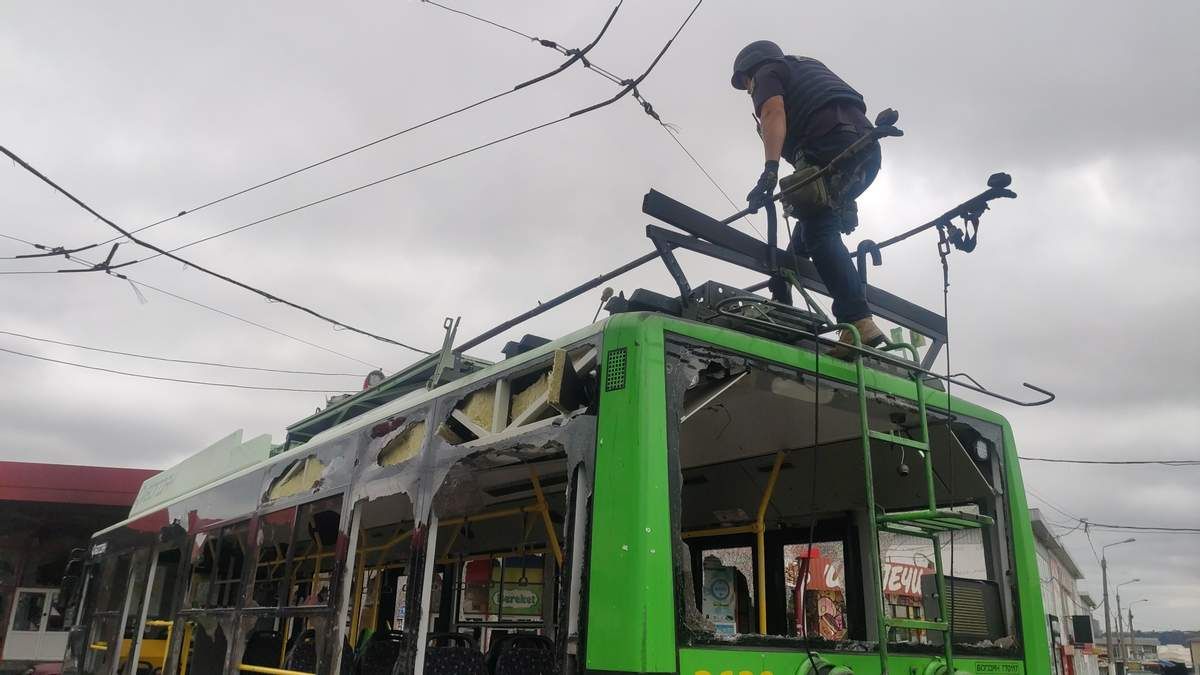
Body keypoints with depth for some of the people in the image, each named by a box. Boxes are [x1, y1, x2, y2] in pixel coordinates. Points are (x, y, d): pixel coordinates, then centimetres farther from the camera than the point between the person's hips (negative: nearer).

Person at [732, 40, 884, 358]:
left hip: (833, 144, -8)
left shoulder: (767, 72, 16)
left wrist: (770, 169, -22)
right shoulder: (808, 66, 39)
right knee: (813, 223, 17)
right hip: (867, 144, 8)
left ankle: (858, 320, -27)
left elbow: (773, 113, -6)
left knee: (818, 231, -14)